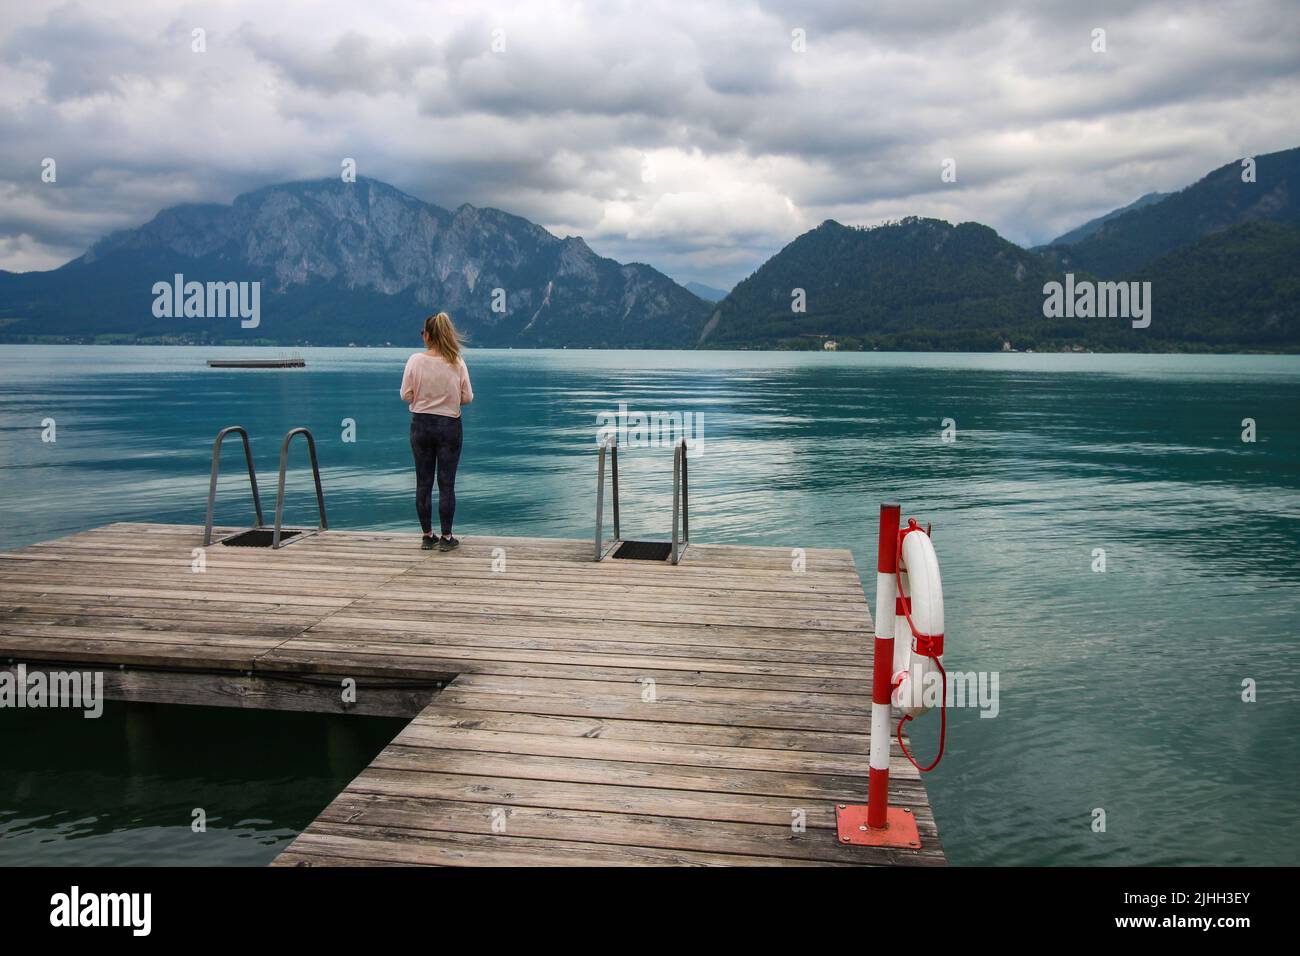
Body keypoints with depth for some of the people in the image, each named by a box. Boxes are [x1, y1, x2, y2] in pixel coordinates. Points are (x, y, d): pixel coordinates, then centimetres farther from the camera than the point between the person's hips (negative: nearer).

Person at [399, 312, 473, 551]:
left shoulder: (415, 360, -9)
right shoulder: (457, 363, -8)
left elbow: (406, 395, -7)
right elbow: (467, 397, -5)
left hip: (421, 424, 1)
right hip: (449, 425, -1)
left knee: (423, 482, 10)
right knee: (447, 483, 4)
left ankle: (427, 536, 17)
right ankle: (446, 537, 7)